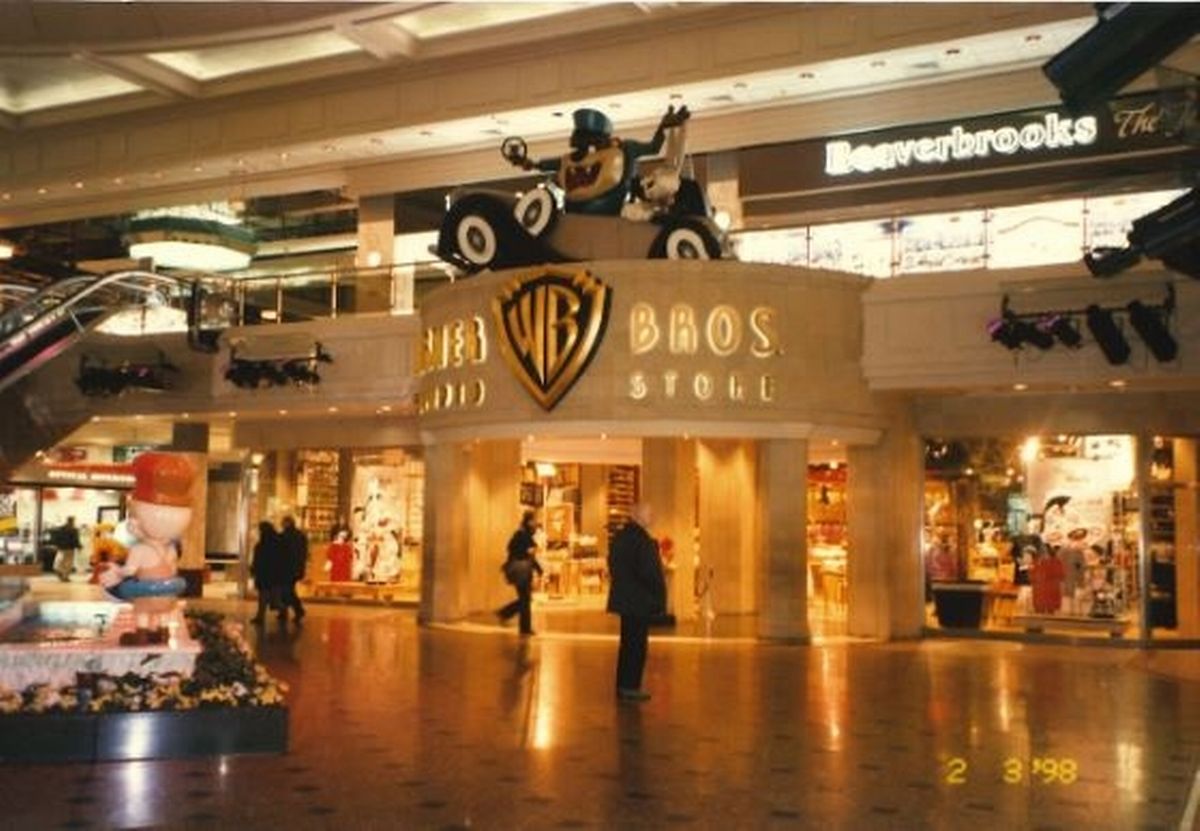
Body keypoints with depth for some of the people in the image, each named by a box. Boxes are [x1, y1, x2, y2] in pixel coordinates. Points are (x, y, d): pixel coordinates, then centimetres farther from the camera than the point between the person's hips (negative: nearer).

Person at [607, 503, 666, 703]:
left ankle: (623, 686, 23)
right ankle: (630, 687, 3)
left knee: (628, 643, 17)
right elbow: (648, 571, -22)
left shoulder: (620, 536, 9)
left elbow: (613, 564, 16)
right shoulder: (641, 539, -20)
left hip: (624, 598, 9)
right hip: (640, 601, -9)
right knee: (637, 644, -1)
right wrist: (659, 595, -11)